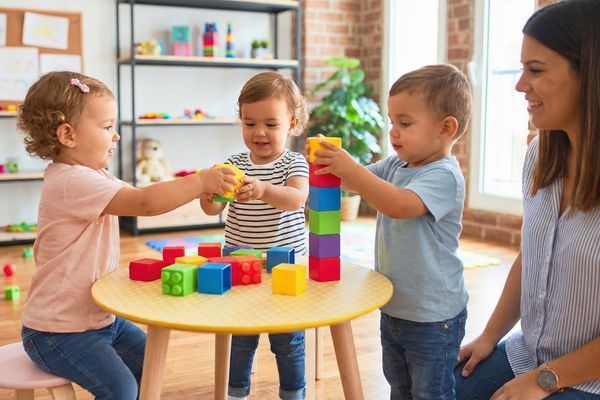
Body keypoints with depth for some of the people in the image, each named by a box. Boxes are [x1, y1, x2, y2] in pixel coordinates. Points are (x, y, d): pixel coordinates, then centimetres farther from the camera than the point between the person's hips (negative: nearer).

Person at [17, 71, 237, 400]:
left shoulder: (91, 176, 7)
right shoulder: (73, 181, -26)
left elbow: (140, 200, 7)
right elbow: (144, 203, -36)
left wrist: (197, 187, -7)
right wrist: (201, 181, -29)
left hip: (100, 316, 10)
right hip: (60, 330, -10)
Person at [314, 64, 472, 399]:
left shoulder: (444, 175, -23)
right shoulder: (394, 165, 2)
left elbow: (398, 204, -37)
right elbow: (359, 180, 8)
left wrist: (349, 168, -36)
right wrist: (330, 163, -13)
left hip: (432, 317, -8)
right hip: (393, 308, 8)